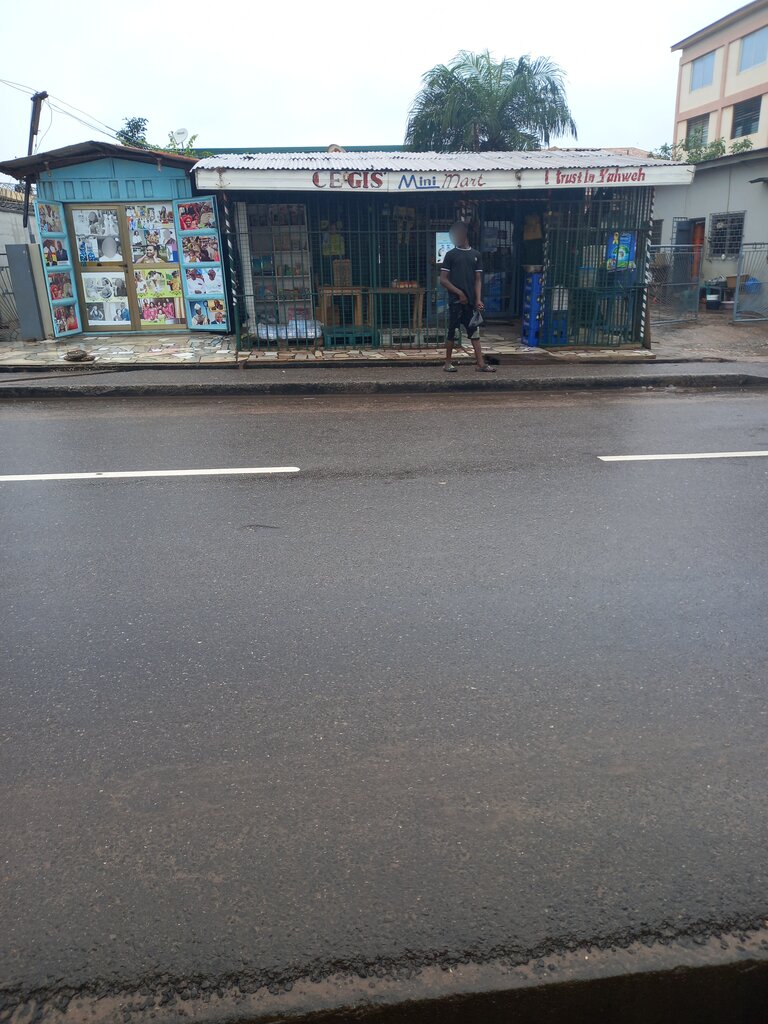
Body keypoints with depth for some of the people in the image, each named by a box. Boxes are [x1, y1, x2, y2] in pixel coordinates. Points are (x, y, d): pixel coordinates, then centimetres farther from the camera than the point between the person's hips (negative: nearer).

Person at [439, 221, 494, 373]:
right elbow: (443, 279, -2)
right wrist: (460, 293, -9)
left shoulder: (476, 255, 10)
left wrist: (478, 299, -4)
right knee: (452, 331, 0)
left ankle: (481, 363, 0)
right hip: (455, 300, -3)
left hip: (470, 301, 3)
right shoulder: (451, 254, 2)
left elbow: (478, 279, 8)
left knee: (474, 331, 2)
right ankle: (447, 363, 10)